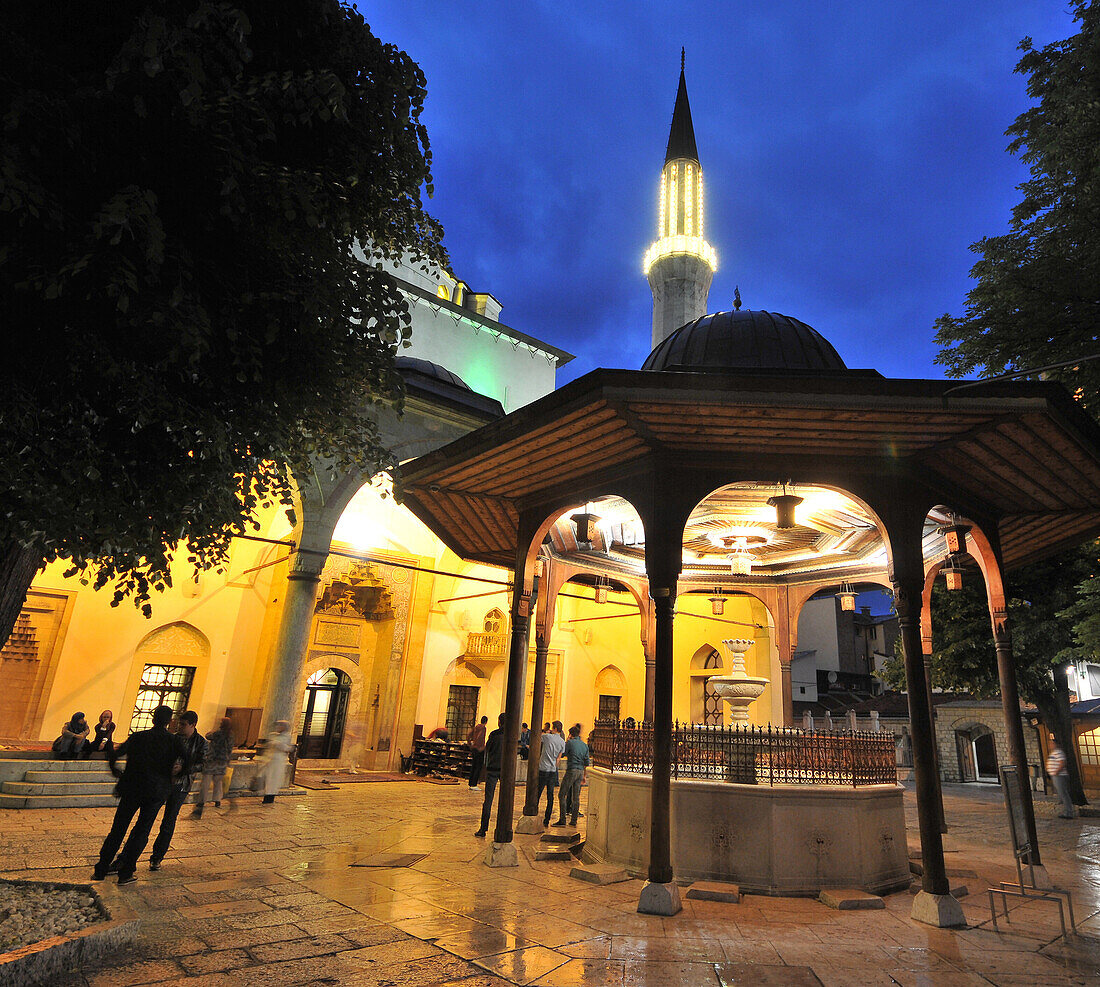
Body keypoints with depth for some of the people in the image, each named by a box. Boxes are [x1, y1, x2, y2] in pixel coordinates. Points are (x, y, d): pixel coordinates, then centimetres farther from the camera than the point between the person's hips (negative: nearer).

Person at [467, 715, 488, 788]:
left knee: (473, 766, 13)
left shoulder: (475, 727, 11)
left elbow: (468, 736, 13)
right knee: (479, 767, -2)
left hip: (474, 748, 8)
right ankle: (474, 785, -3)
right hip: (480, 749, -8)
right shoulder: (483, 728, -13)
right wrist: (480, 747, -19)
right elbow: (479, 737, -27)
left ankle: (470, 784, 18)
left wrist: (470, 745, 15)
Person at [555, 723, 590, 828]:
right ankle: (574, 821, 12)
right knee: (576, 797, 10)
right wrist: (584, 776, 20)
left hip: (571, 770, -6)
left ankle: (562, 820, -5)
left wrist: (566, 742, 7)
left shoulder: (570, 742, -7)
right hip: (580, 771, 6)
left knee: (562, 795, 0)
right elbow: (587, 762, 12)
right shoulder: (585, 745, 11)